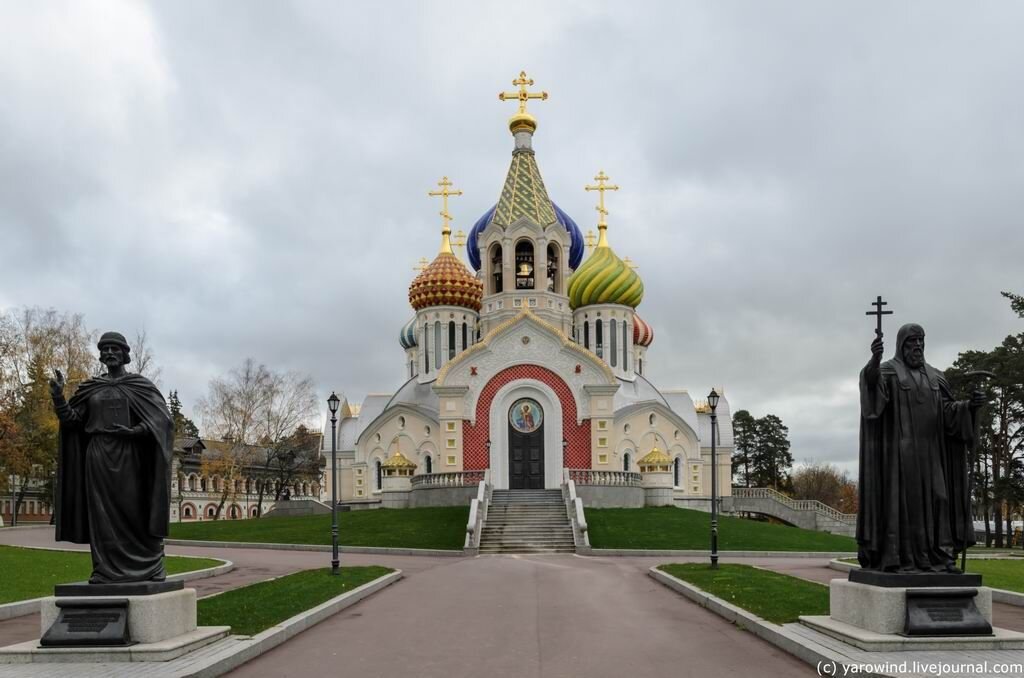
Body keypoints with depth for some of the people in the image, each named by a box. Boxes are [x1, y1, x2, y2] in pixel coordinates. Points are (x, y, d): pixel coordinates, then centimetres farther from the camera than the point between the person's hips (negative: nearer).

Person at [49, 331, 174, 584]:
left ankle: (150, 568, 1)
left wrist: (133, 431, -20)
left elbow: (161, 419, -6)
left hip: (129, 456, -3)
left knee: (137, 511, -4)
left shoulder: (140, 385, 3)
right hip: (98, 457, 3)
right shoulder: (91, 387, 13)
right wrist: (58, 396, -7)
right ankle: (106, 570, 2)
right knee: (103, 514, 0)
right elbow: (72, 419, 8)